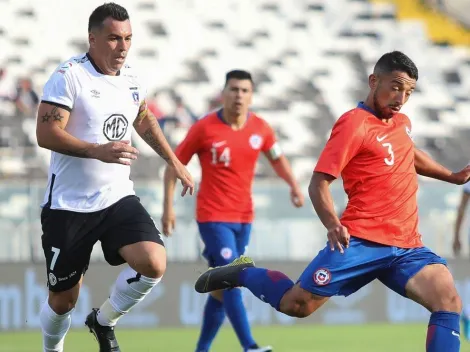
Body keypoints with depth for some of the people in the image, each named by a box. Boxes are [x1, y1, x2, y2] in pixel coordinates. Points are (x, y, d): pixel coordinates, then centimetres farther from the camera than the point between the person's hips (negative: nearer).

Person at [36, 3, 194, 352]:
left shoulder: (132, 79, 5)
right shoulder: (70, 75, -15)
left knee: (153, 263, -19)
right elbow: (46, 133, -22)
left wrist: (174, 161, 28)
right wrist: (98, 151, -32)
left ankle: (104, 321, 7)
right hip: (69, 205, -4)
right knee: (63, 298, 4)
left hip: (117, 198, 4)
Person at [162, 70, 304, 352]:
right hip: (213, 217, -5)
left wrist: (294, 186, 3)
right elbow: (174, 165, -2)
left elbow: (277, 158, 19)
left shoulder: (260, 129, 2)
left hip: (243, 217, 5)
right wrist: (168, 207, -7)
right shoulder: (204, 128, -9)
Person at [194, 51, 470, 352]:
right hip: (362, 240, -6)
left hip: (407, 247, 6)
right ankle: (242, 273, 21)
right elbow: (319, 183, -11)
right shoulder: (354, 123, -7)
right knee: (298, 304, -8)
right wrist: (333, 225, -27)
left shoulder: (402, 123, 17)